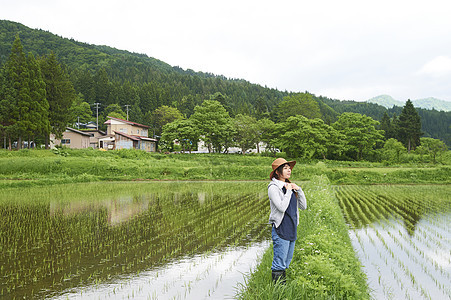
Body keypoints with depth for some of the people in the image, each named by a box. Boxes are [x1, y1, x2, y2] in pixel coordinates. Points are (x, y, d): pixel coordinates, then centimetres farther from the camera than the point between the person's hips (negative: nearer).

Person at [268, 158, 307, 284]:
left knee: (286, 263, 14)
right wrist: (288, 191, -13)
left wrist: (299, 190, 1)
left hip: (292, 229, 7)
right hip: (280, 229, -7)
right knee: (279, 265, -4)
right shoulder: (273, 188, -9)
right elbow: (282, 207, -21)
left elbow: (303, 206, 12)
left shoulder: (290, 186, 13)